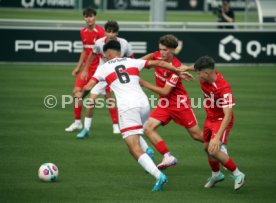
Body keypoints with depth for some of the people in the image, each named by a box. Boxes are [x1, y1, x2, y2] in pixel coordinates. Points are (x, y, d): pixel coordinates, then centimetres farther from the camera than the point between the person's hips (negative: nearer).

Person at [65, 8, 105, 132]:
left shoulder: (100, 32, -13)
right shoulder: (83, 32, 9)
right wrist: (78, 68, 19)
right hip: (87, 68, 6)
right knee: (76, 92, -1)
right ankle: (77, 122, 12)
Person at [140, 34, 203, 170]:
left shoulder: (176, 67, -23)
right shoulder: (158, 56, -5)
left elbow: (165, 91, -24)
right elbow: (149, 57, 22)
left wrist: (144, 84, -24)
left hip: (179, 103, -6)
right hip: (164, 103, 6)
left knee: (196, 135, 2)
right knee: (149, 129, -15)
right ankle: (168, 157, -16)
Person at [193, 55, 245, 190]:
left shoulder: (224, 88, -34)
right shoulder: (204, 79, -13)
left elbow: (228, 115, -37)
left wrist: (217, 138, -43)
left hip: (222, 121, -8)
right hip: (210, 118, 8)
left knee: (214, 150, -21)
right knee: (207, 148, 18)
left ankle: (237, 174, -3)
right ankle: (216, 175, 44)